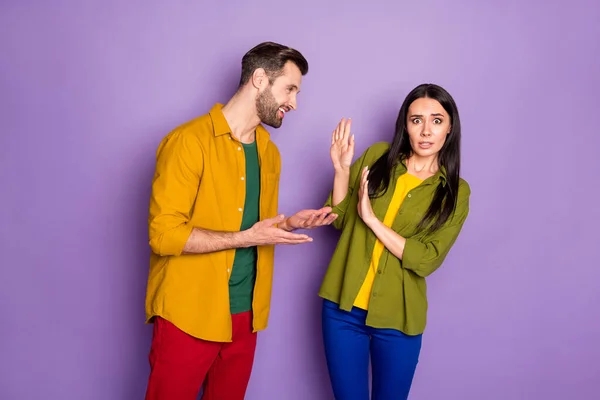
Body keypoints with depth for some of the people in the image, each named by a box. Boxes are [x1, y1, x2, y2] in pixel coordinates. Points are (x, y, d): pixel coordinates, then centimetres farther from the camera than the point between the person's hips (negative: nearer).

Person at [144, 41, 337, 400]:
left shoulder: (270, 152, 10)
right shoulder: (190, 140, -14)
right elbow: (164, 234, -19)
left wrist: (289, 224, 0)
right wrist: (246, 238, -21)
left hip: (244, 315, 7)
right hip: (188, 317, -7)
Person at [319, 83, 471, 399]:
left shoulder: (455, 192, -4)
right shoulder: (377, 157, 0)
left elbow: (426, 260, -13)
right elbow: (339, 219, 2)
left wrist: (372, 219, -20)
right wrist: (341, 170, -13)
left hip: (397, 318, -1)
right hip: (343, 306, 1)